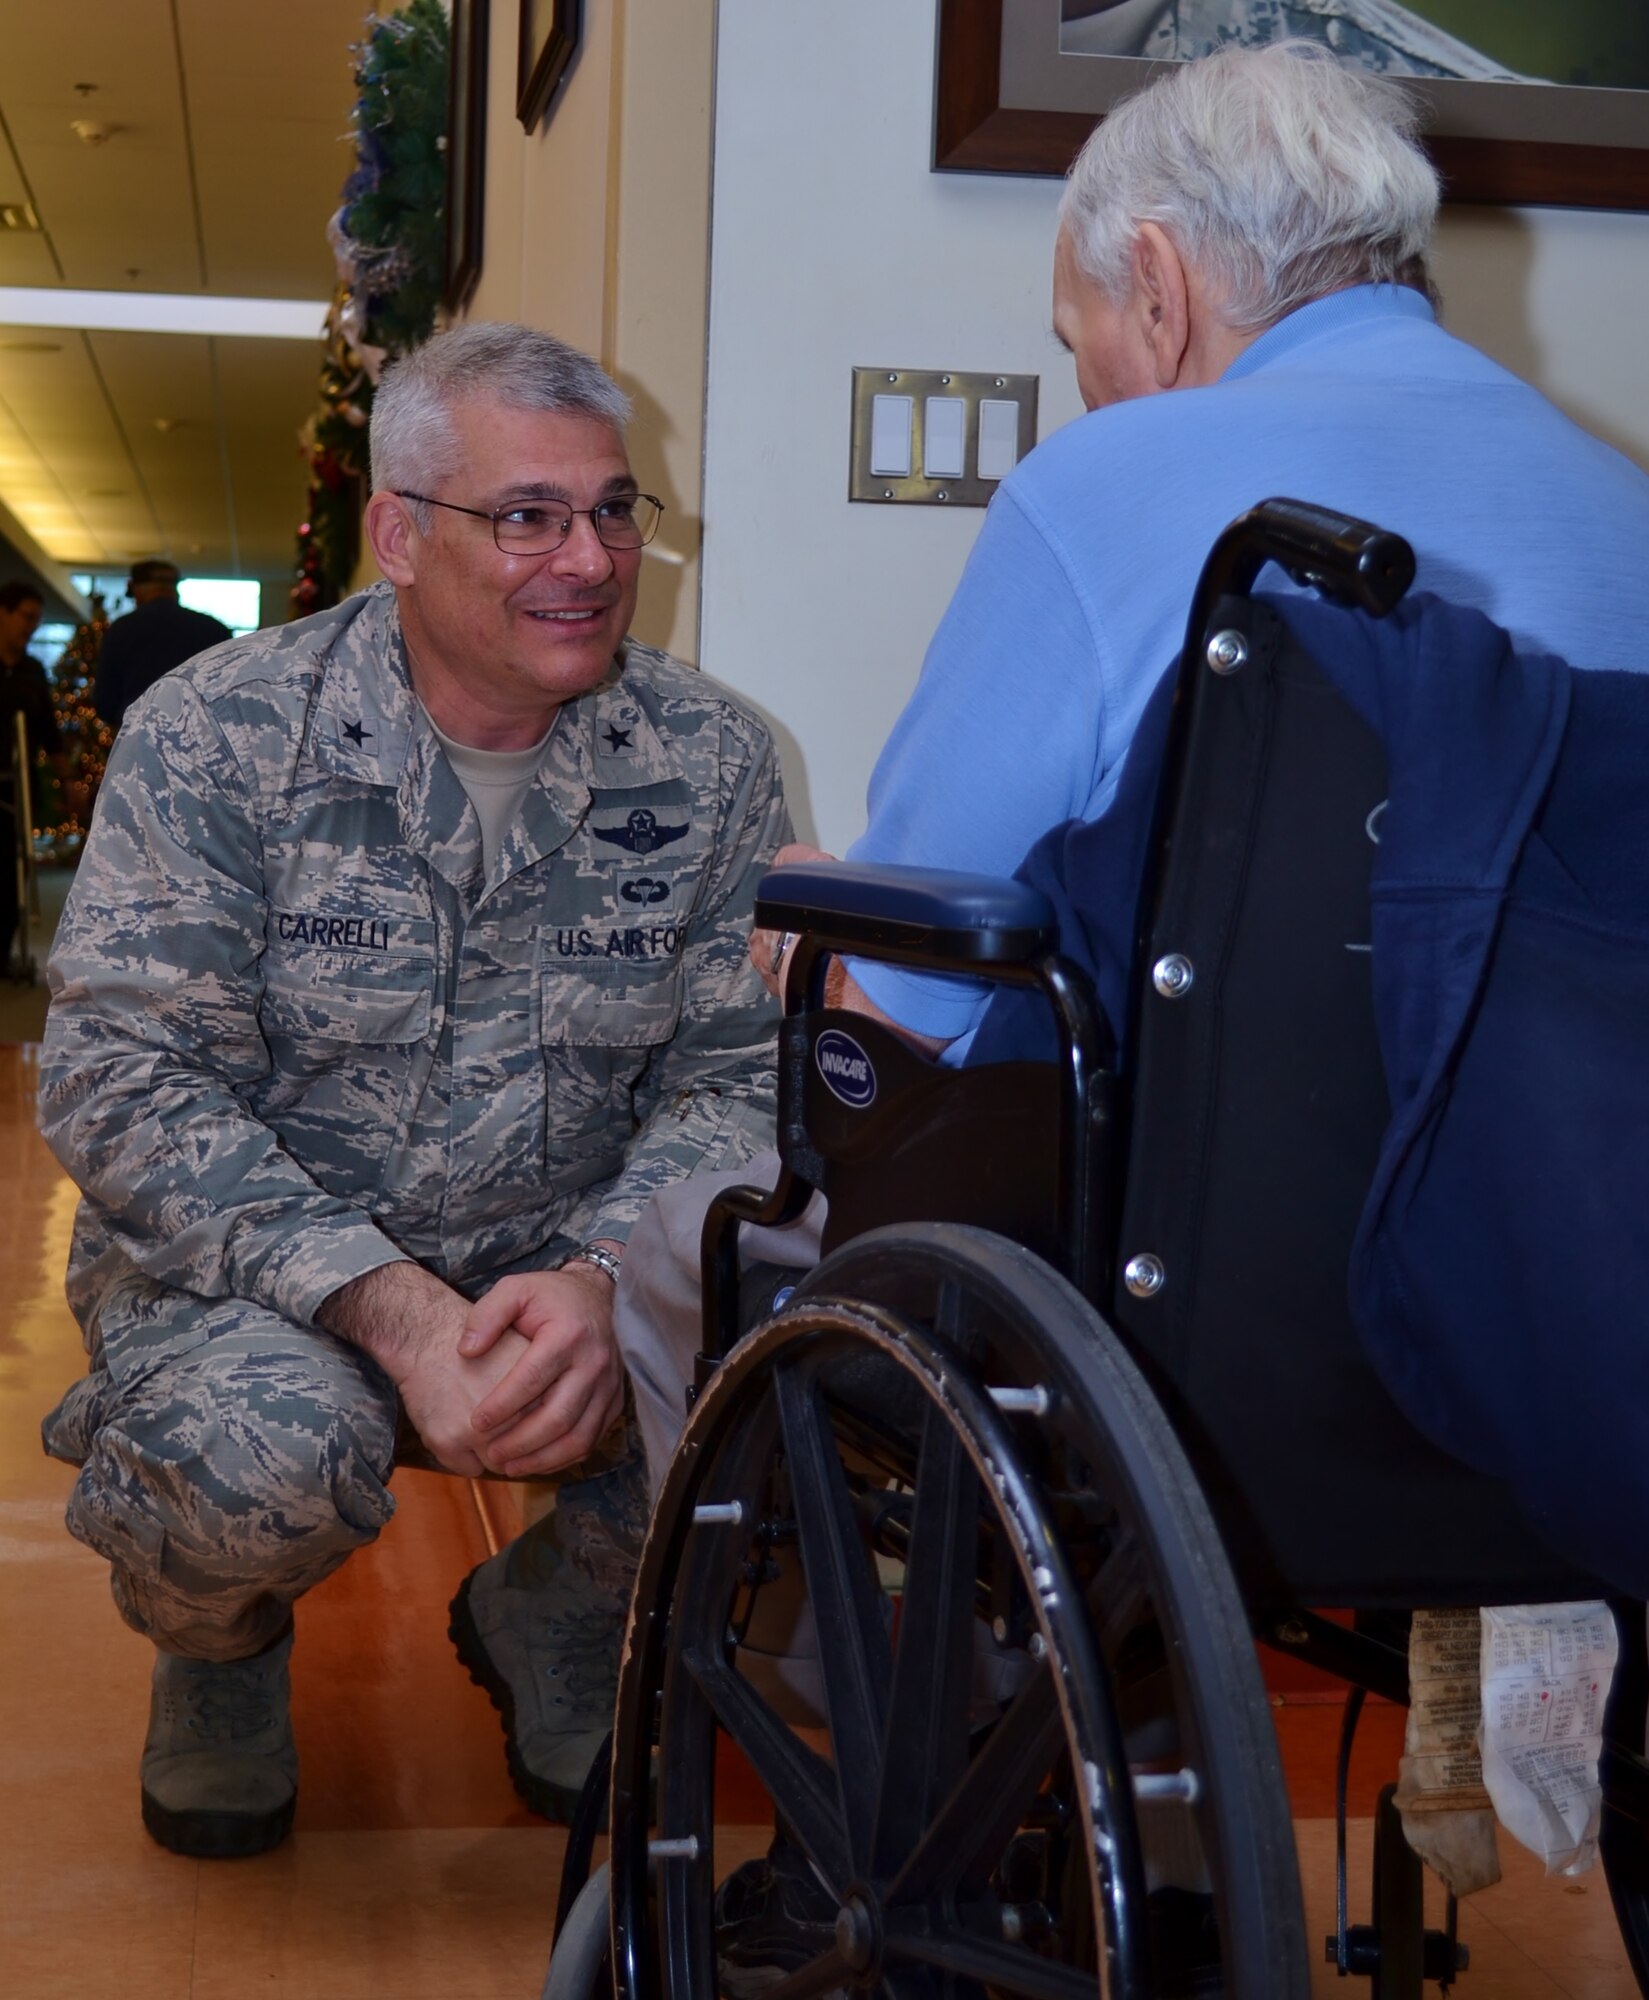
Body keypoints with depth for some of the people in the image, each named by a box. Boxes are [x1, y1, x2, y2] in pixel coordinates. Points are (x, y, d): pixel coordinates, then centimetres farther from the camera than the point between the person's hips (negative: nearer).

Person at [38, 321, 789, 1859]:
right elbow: (125, 1084, -15)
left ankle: (554, 1606, 10)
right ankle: (215, 1640, 6)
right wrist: (390, 1309, -28)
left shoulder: (709, 761, -2)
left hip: (564, 1271, 3)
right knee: (271, 1449, -35)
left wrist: (599, 1281, -26)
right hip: (257, 1264, -2)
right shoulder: (217, 736, -10)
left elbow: (734, 1077, -4)